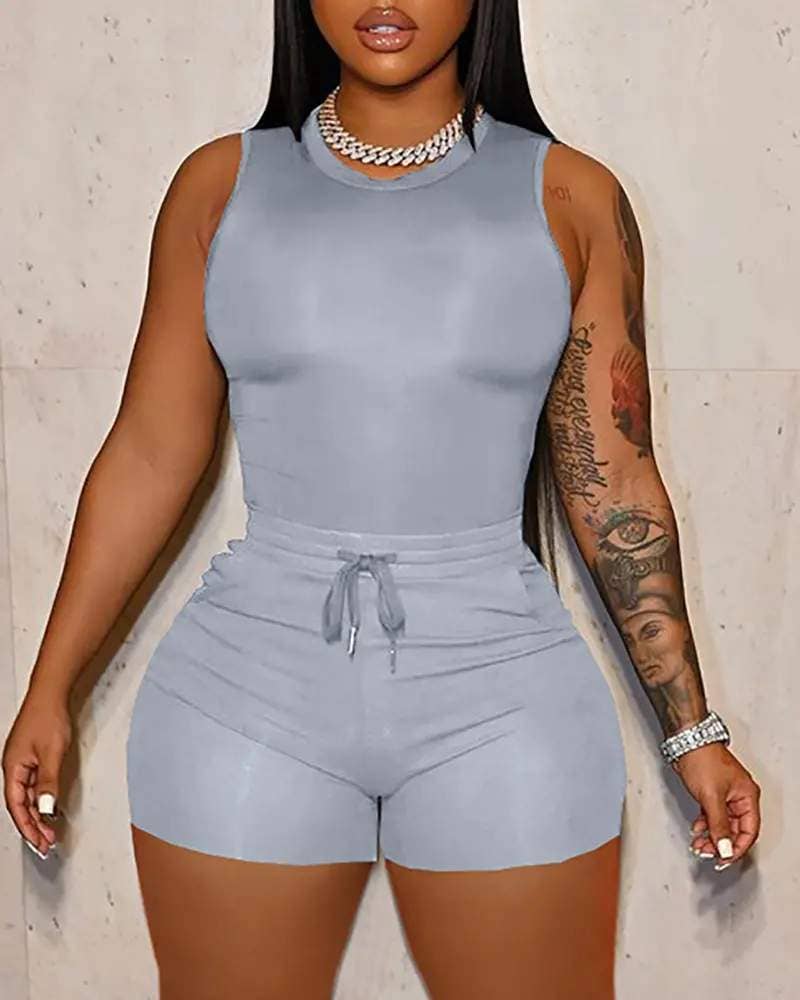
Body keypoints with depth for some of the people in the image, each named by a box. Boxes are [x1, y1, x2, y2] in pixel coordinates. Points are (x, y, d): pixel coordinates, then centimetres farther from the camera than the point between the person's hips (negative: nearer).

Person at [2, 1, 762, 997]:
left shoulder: (571, 200, 1)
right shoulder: (221, 183, 4)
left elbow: (613, 485, 4)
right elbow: (150, 454, 7)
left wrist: (693, 732, 5)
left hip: (500, 699, 0)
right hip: (247, 687, 1)